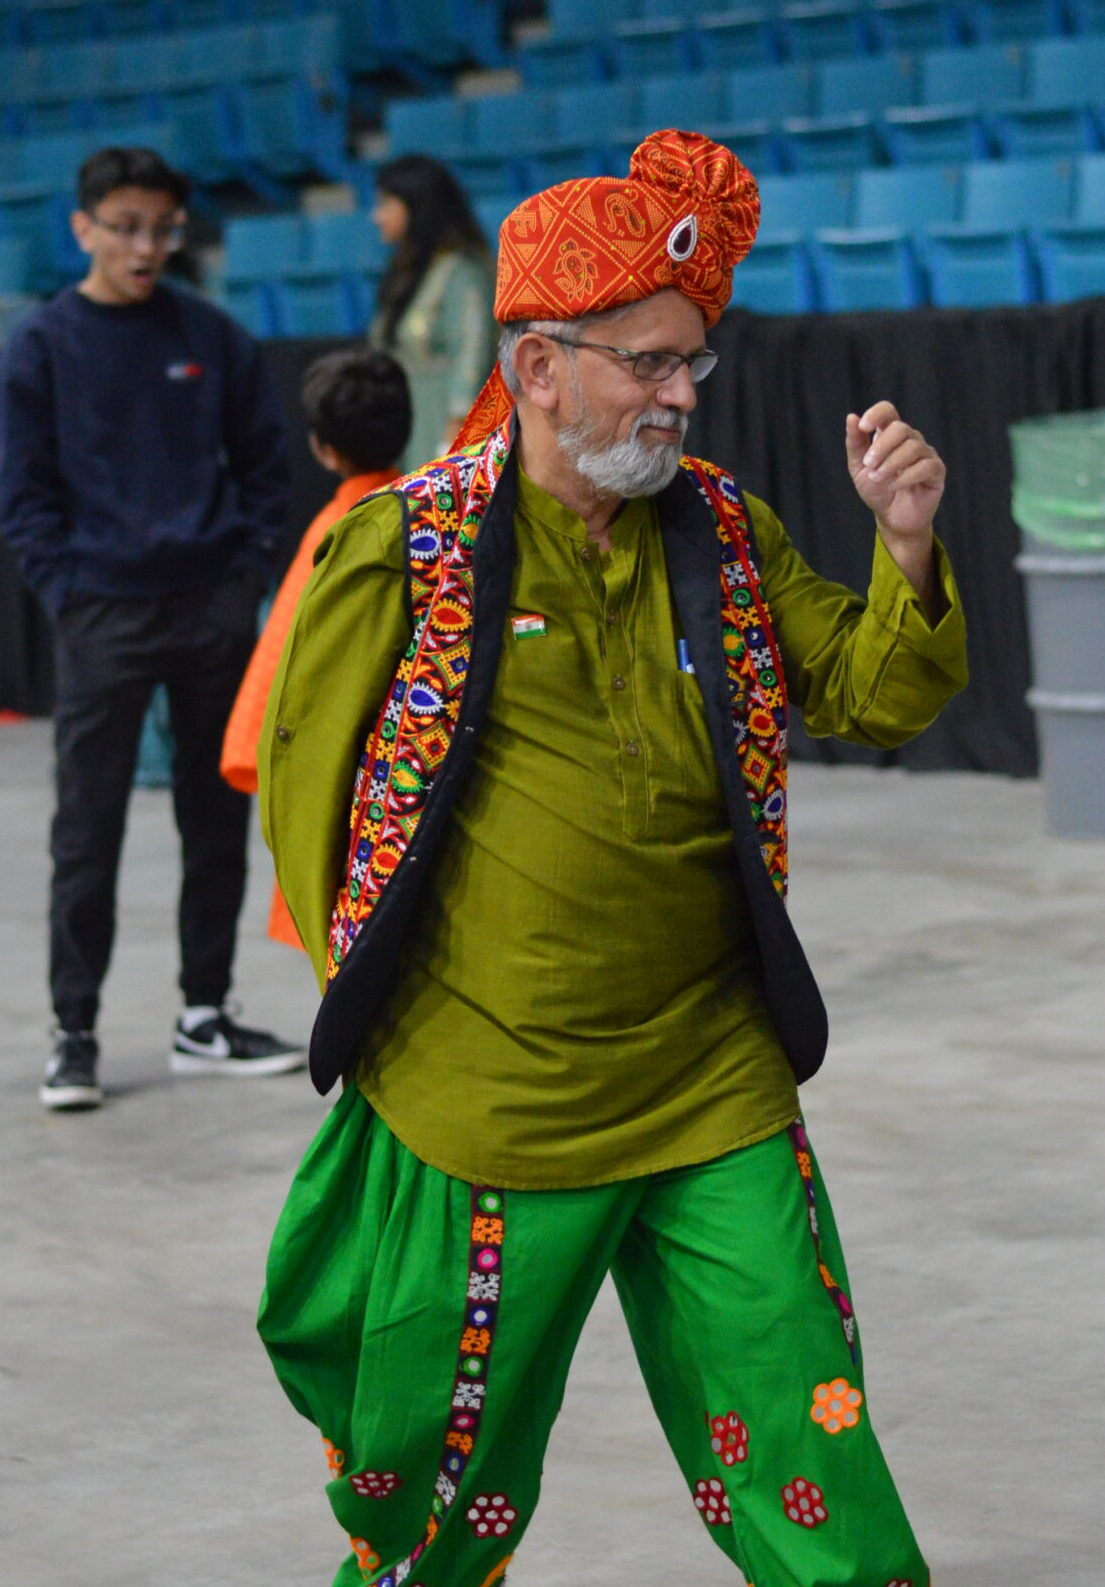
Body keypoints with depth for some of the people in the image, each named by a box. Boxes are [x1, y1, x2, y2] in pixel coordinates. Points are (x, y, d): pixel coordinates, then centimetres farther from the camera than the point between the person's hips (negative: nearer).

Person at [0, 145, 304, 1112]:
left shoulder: (212, 339, 4)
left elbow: (266, 460, 10)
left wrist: (249, 567, 0)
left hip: (217, 612, 3)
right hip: (104, 620, -3)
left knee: (218, 820, 9)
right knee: (87, 833, -1)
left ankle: (205, 1019, 20)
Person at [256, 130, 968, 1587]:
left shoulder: (725, 533, 6)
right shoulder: (400, 549, -6)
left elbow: (876, 699, 6)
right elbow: (306, 781, 2)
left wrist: (907, 546, -12)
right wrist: (375, 995, 2)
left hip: (718, 1105, 3)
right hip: (482, 1108, -3)